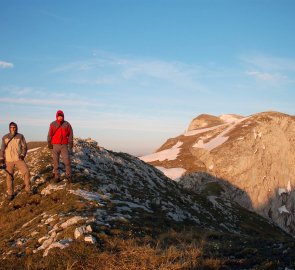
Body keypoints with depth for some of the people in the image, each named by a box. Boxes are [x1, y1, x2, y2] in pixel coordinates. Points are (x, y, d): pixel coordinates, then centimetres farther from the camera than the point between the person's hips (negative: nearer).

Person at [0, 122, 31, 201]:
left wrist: (22, 155, -15)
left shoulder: (20, 136, 3)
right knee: (9, 176, 3)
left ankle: (28, 189, 1)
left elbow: (24, 147, 2)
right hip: (8, 160, 1)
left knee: (26, 172, -14)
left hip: (19, 159, -1)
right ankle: (10, 193, 16)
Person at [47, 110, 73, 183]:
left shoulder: (67, 124, 4)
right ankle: (56, 176, 10)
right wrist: (49, 144, -5)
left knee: (67, 160, -7)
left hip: (64, 145, 0)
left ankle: (69, 176, 2)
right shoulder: (53, 124, 3)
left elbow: (70, 134, 3)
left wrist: (70, 144, -5)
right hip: (55, 145, 1)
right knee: (55, 161, 3)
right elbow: (50, 134, 2)